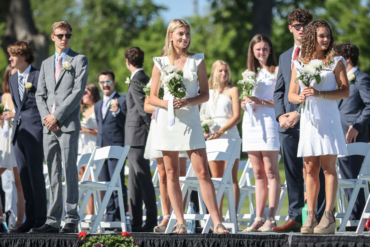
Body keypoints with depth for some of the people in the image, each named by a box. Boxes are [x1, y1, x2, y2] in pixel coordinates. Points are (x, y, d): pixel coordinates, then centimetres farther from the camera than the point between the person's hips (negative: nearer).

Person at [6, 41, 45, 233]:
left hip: (35, 129, -7)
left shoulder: (38, 76, -4)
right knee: (24, 176, 5)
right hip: (18, 131, 7)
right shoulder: (13, 79, 18)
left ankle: (40, 219, -2)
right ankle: (30, 219, 7)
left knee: (35, 174, -6)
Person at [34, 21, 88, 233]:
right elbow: (40, 94, 17)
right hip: (49, 127, 5)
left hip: (68, 124, -5)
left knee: (70, 172, -7)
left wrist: (57, 116, -11)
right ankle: (53, 221, 6)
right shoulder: (46, 64, 20)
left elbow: (78, 91, -7)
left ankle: (72, 220, -7)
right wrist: (46, 116, -2)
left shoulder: (79, 60, 3)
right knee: (53, 175, 5)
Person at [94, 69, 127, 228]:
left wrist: (117, 112, -25)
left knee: (118, 185, -9)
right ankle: (110, 217, 10)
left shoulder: (122, 101, -2)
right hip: (101, 149, 7)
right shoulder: (97, 106, 21)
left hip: (116, 148, -7)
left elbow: (127, 124, -10)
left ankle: (120, 219, -10)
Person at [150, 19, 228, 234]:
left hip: (190, 120, -1)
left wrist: (188, 102, -15)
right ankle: (180, 222, 8)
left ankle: (217, 223, -9)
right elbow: (152, 97, 7)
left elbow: (205, 95, 4)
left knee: (203, 172, -7)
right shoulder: (161, 63, 6)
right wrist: (166, 103, -13)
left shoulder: (197, 61, 5)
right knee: (172, 174, 3)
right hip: (168, 120, 1)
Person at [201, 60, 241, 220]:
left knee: (231, 178, -7)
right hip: (211, 137, 4)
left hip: (229, 135, -4)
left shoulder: (232, 91, 4)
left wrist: (220, 131, -16)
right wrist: (204, 131, -4)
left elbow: (237, 116, -6)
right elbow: (201, 115, 17)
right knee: (216, 178, 4)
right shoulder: (208, 93, 17)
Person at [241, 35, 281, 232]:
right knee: (258, 174, 7)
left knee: (271, 173, -8)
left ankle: (271, 218, -11)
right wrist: (244, 103, 1)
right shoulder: (248, 73, 19)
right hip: (250, 122, 6)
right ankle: (259, 218, 6)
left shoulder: (276, 71, 1)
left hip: (268, 120, -6)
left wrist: (262, 102, -18)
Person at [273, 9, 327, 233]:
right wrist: (281, 115, 4)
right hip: (288, 123, 6)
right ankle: (296, 218, 11)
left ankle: (316, 219, -5)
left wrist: (299, 113, -14)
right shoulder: (285, 57, 21)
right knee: (292, 173, 7)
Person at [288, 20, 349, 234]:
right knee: (311, 168, 2)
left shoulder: (336, 62, 3)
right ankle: (311, 216, 2)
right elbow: (291, 94, 14)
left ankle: (329, 217, -9)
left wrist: (319, 94, -16)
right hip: (308, 119, 3)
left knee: (328, 167, -6)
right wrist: (300, 97, -9)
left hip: (328, 119, -3)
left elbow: (345, 92, -5)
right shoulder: (299, 64, 13)